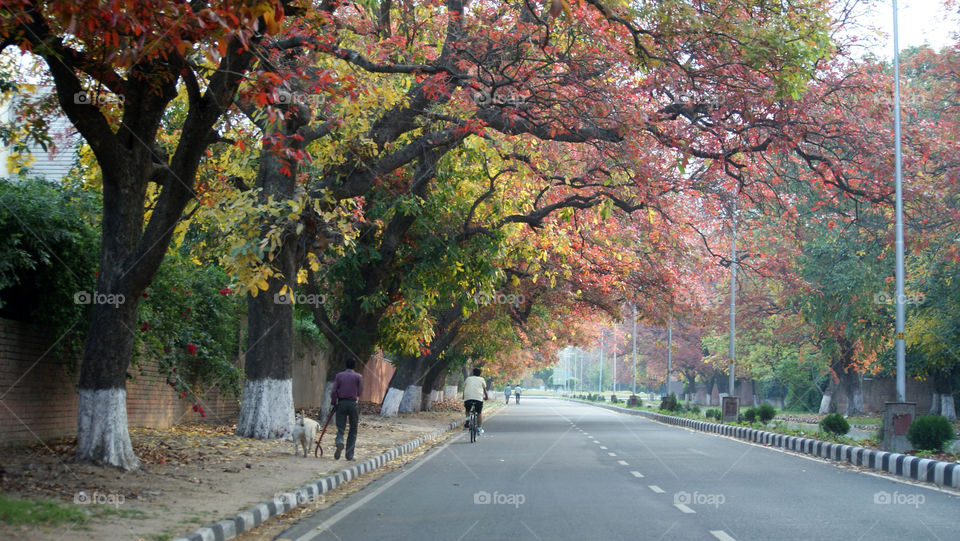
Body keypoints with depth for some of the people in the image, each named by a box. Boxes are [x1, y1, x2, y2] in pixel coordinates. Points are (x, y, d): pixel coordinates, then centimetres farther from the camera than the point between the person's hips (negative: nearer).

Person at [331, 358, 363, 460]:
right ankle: (349, 455, 8)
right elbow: (360, 392, 0)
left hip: (341, 403, 1)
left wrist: (334, 403, 8)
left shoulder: (339, 376, 5)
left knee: (340, 428, 3)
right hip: (353, 403, -1)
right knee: (353, 430, 10)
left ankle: (339, 443, -30)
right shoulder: (358, 377, 2)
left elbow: (334, 391, -2)